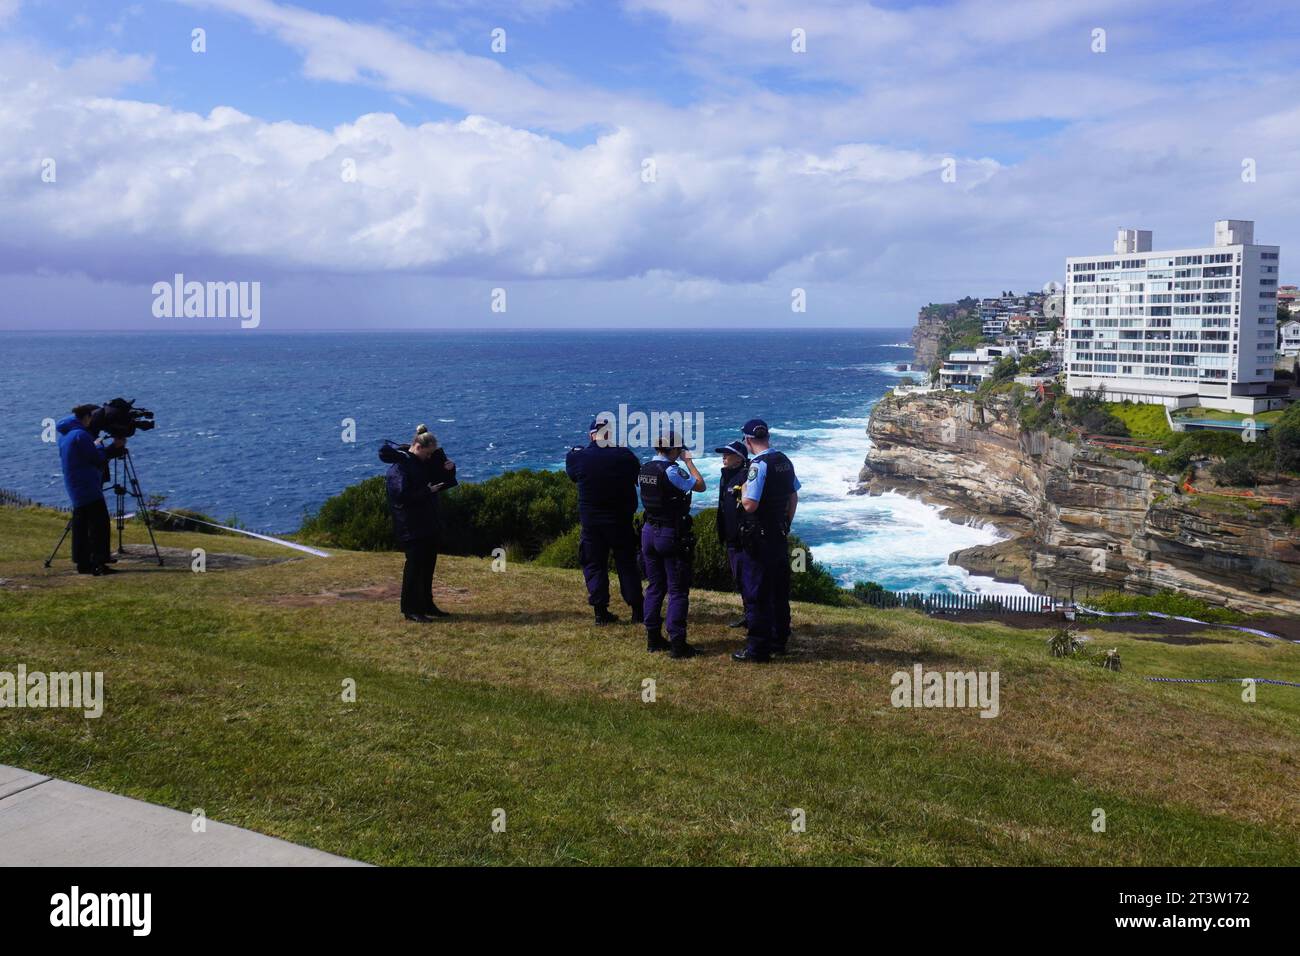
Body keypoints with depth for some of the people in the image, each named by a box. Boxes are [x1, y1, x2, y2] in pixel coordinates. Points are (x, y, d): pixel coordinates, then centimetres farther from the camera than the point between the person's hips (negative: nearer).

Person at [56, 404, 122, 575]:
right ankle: (98, 563, -14)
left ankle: (83, 563, 14)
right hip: (88, 487, -10)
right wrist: (99, 445, 4)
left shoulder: (65, 434, 15)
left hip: (76, 487, 10)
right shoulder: (81, 435, -16)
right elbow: (98, 459, -14)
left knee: (81, 525, 11)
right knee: (99, 523, -10)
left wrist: (114, 447, 15)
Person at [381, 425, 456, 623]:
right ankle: (410, 609, 0)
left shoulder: (425, 463, 13)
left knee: (428, 563, 13)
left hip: (428, 523, 9)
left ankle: (426, 604, 24)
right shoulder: (399, 466, -14)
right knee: (415, 564, -7)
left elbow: (443, 482, 20)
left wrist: (448, 469, 1)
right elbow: (402, 496, -23)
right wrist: (427, 491, -20)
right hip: (410, 525, -9)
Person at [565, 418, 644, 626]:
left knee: (594, 565, 9)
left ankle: (601, 612, 6)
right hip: (620, 521, 1)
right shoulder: (625, 456, -10)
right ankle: (637, 610, 13)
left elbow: (571, 473, 10)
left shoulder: (578, 458, -11)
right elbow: (638, 477, 5)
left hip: (590, 521, 0)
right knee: (627, 564, 11)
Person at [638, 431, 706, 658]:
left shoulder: (645, 469, 6)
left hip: (649, 532, 8)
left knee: (654, 587, 15)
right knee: (678, 590, -1)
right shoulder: (672, 470, -18)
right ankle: (677, 643, -1)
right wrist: (688, 461, 1)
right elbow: (700, 486, -11)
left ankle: (653, 639, 19)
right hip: (672, 535, -8)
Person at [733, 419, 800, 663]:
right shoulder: (785, 461, 8)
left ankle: (757, 649, 1)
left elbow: (749, 504, -24)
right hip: (780, 534, 8)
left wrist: (743, 488, -5)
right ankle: (779, 640, 28)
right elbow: (793, 497, 16)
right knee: (779, 590, 17)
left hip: (759, 537, -8)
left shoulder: (758, 465, -18)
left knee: (756, 593, -2)